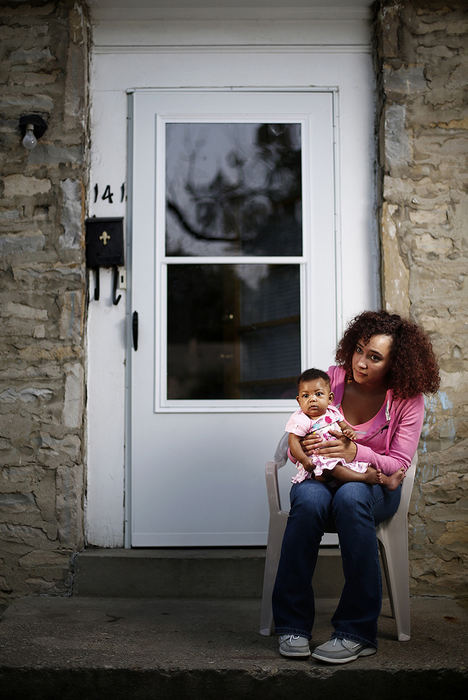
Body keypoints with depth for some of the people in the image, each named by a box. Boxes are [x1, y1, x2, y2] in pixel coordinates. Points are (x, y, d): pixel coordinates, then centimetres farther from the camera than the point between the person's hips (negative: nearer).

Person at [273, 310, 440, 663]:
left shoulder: (407, 399, -5)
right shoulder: (332, 378, -1)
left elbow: (400, 464, -9)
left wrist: (357, 453, -27)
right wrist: (303, 447, -19)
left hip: (374, 482, -1)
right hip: (322, 475, 2)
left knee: (351, 497, -39)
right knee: (309, 499, -36)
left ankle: (356, 632, -32)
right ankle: (293, 624, -26)